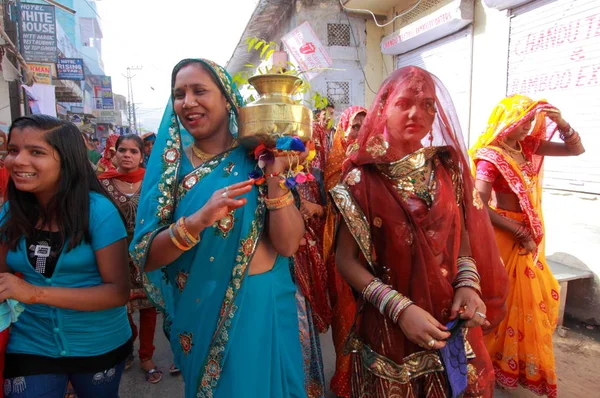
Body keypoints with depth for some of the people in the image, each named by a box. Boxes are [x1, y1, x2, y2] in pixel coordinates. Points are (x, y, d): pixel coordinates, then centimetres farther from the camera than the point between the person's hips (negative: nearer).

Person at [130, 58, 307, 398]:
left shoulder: (257, 158, -6)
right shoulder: (172, 164, -4)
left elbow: (288, 244, -12)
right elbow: (146, 257, -9)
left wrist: (275, 175, -23)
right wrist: (197, 221, -26)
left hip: (263, 305, 0)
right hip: (200, 312, 1)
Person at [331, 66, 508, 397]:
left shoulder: (447, 167, -1)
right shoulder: (362, 178, -12)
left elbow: (462, 234, 7)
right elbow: (346, 259, -11)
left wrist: (468, 283, -11)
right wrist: (399, 308, -20)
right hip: (388, 328, -3)